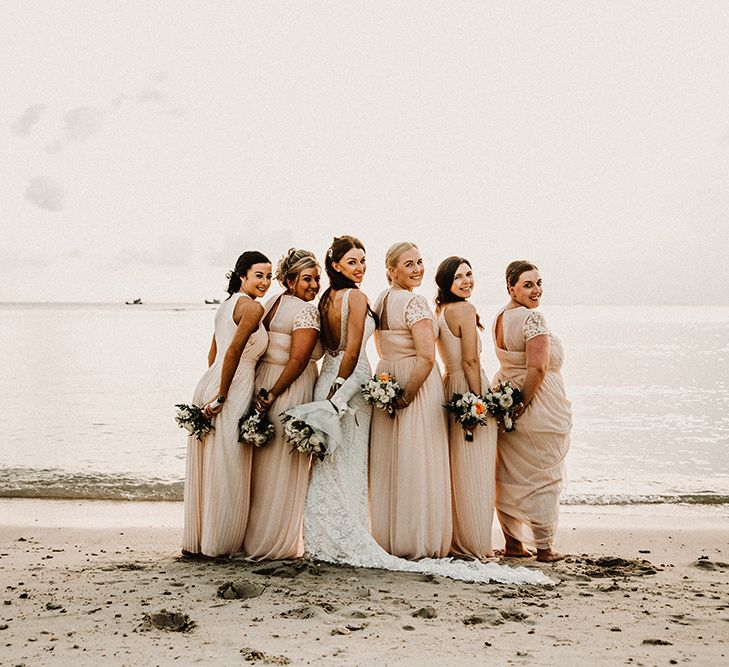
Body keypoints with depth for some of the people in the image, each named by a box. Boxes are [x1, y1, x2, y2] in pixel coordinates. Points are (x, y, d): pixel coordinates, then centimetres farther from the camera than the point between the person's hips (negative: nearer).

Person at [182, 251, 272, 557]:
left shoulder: (228, 303, 17)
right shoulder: (252, 307, -11)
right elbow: (234, 351, -20)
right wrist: (222, 397, -18)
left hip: (210, 381, 9)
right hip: (233, 391, -9)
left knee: (208, 469, 15)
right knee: (226, 470, 1)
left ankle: (196, 541, 24)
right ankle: (218, 544, 11)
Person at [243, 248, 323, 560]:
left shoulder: (268, 305, 12)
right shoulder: (307, 311, -13)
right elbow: (298, 360, -20)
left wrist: (264, 391, 11)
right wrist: (272, 395, -15)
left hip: (262, 383, 8)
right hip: (290, 393, -8)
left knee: (262, 466, 17)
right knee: (284, 470, 2)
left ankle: (252, 538, 27)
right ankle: (277, 543, 10)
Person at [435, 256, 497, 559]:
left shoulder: (439, 310, 12)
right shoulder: (464, 309, -13)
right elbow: (470, 360, -18)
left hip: (448, 386, 9)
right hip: (468, 389, -9)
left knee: (455, 469, 14)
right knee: (474, 471, -2)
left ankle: (455, 540, 21)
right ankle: (476, 545, 5)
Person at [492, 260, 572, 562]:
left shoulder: (500, 317, 10)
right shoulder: (532, 317, -18)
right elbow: (537, 367, -26)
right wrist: (523, 403, -16)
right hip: (539, 409, -8)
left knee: (509, 476, 13)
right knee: (543, 478, 3)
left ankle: (512, 542, 21)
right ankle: (545, 547, 11)